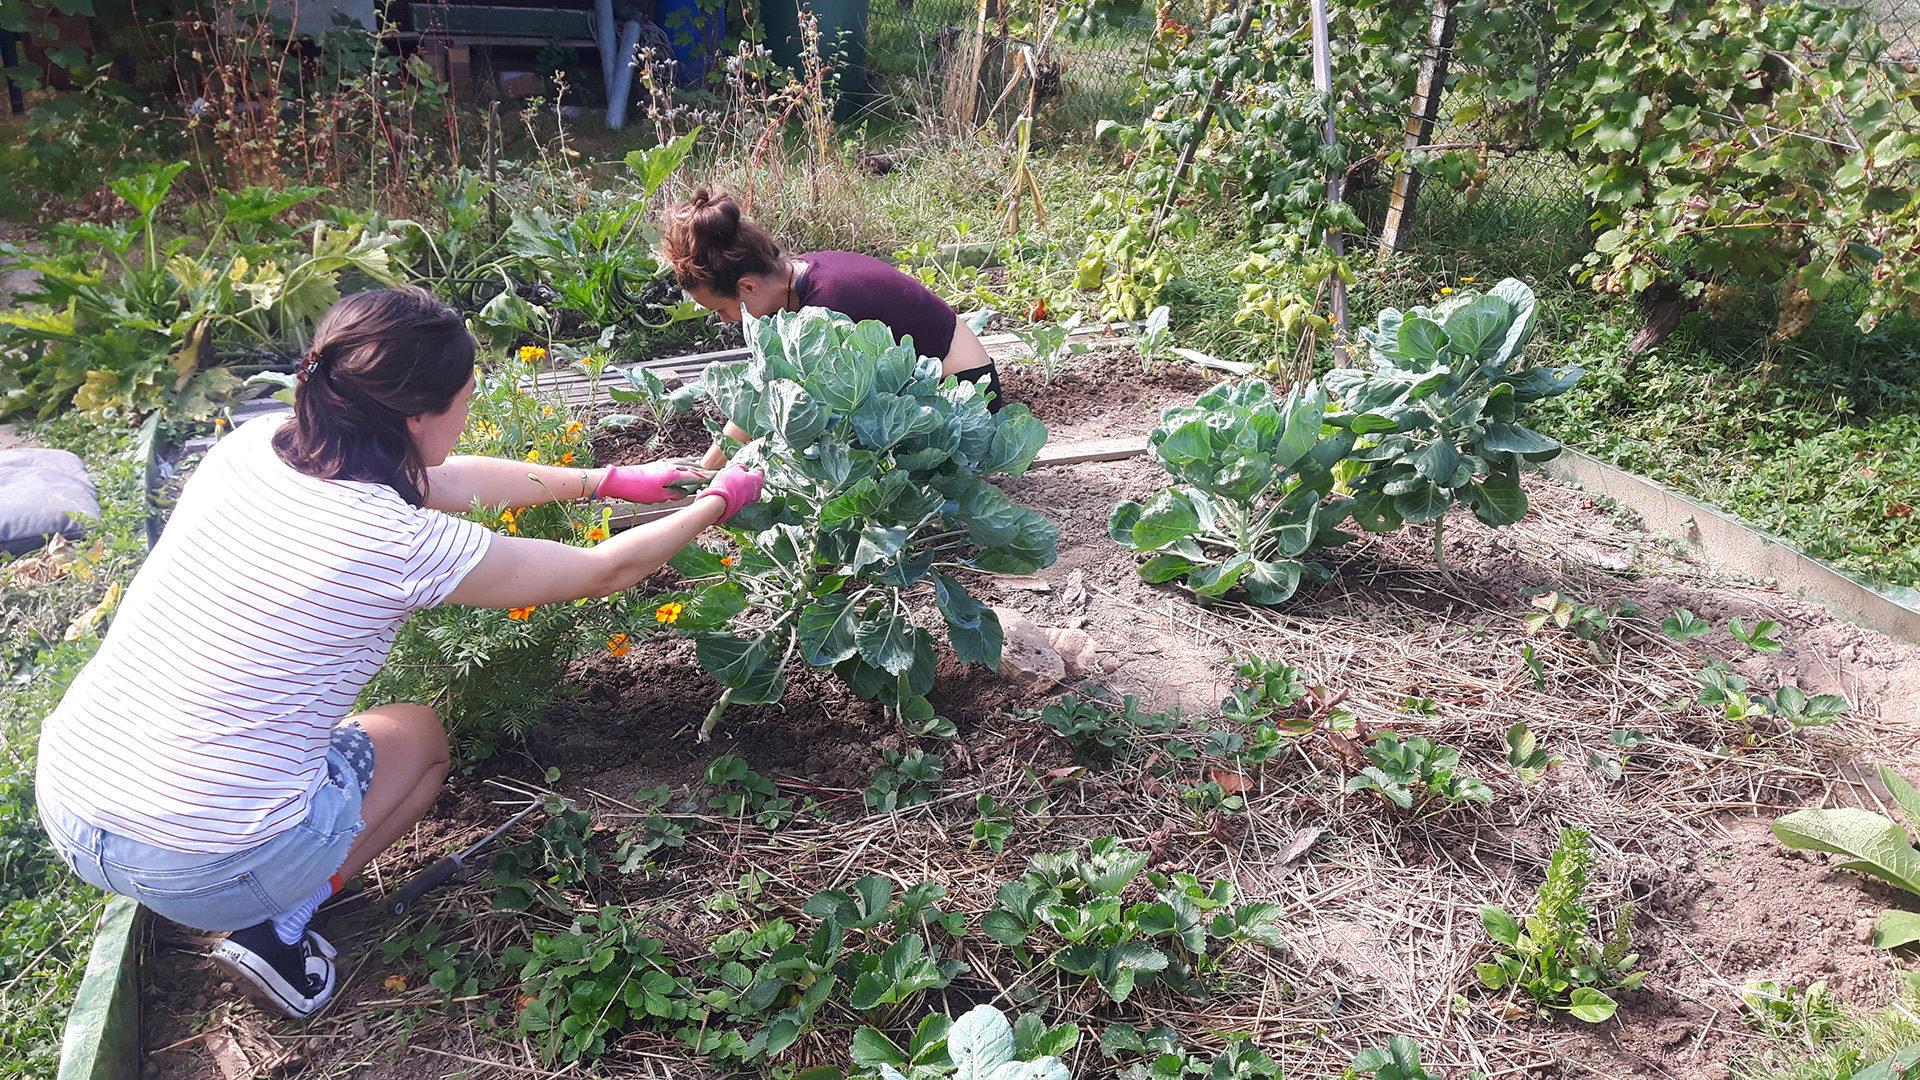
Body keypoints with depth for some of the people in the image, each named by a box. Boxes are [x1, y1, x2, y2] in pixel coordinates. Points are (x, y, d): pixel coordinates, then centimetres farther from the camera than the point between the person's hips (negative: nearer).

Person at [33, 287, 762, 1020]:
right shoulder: (409, 547, -20)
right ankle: (280, 928, 6)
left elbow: (450, 481, 12)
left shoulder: (250, 446, -2)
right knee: (421, 736, 20)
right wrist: (715, 504, 13)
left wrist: (609, 480, 21)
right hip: (202, 868, -6)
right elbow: (605, 571, -4)